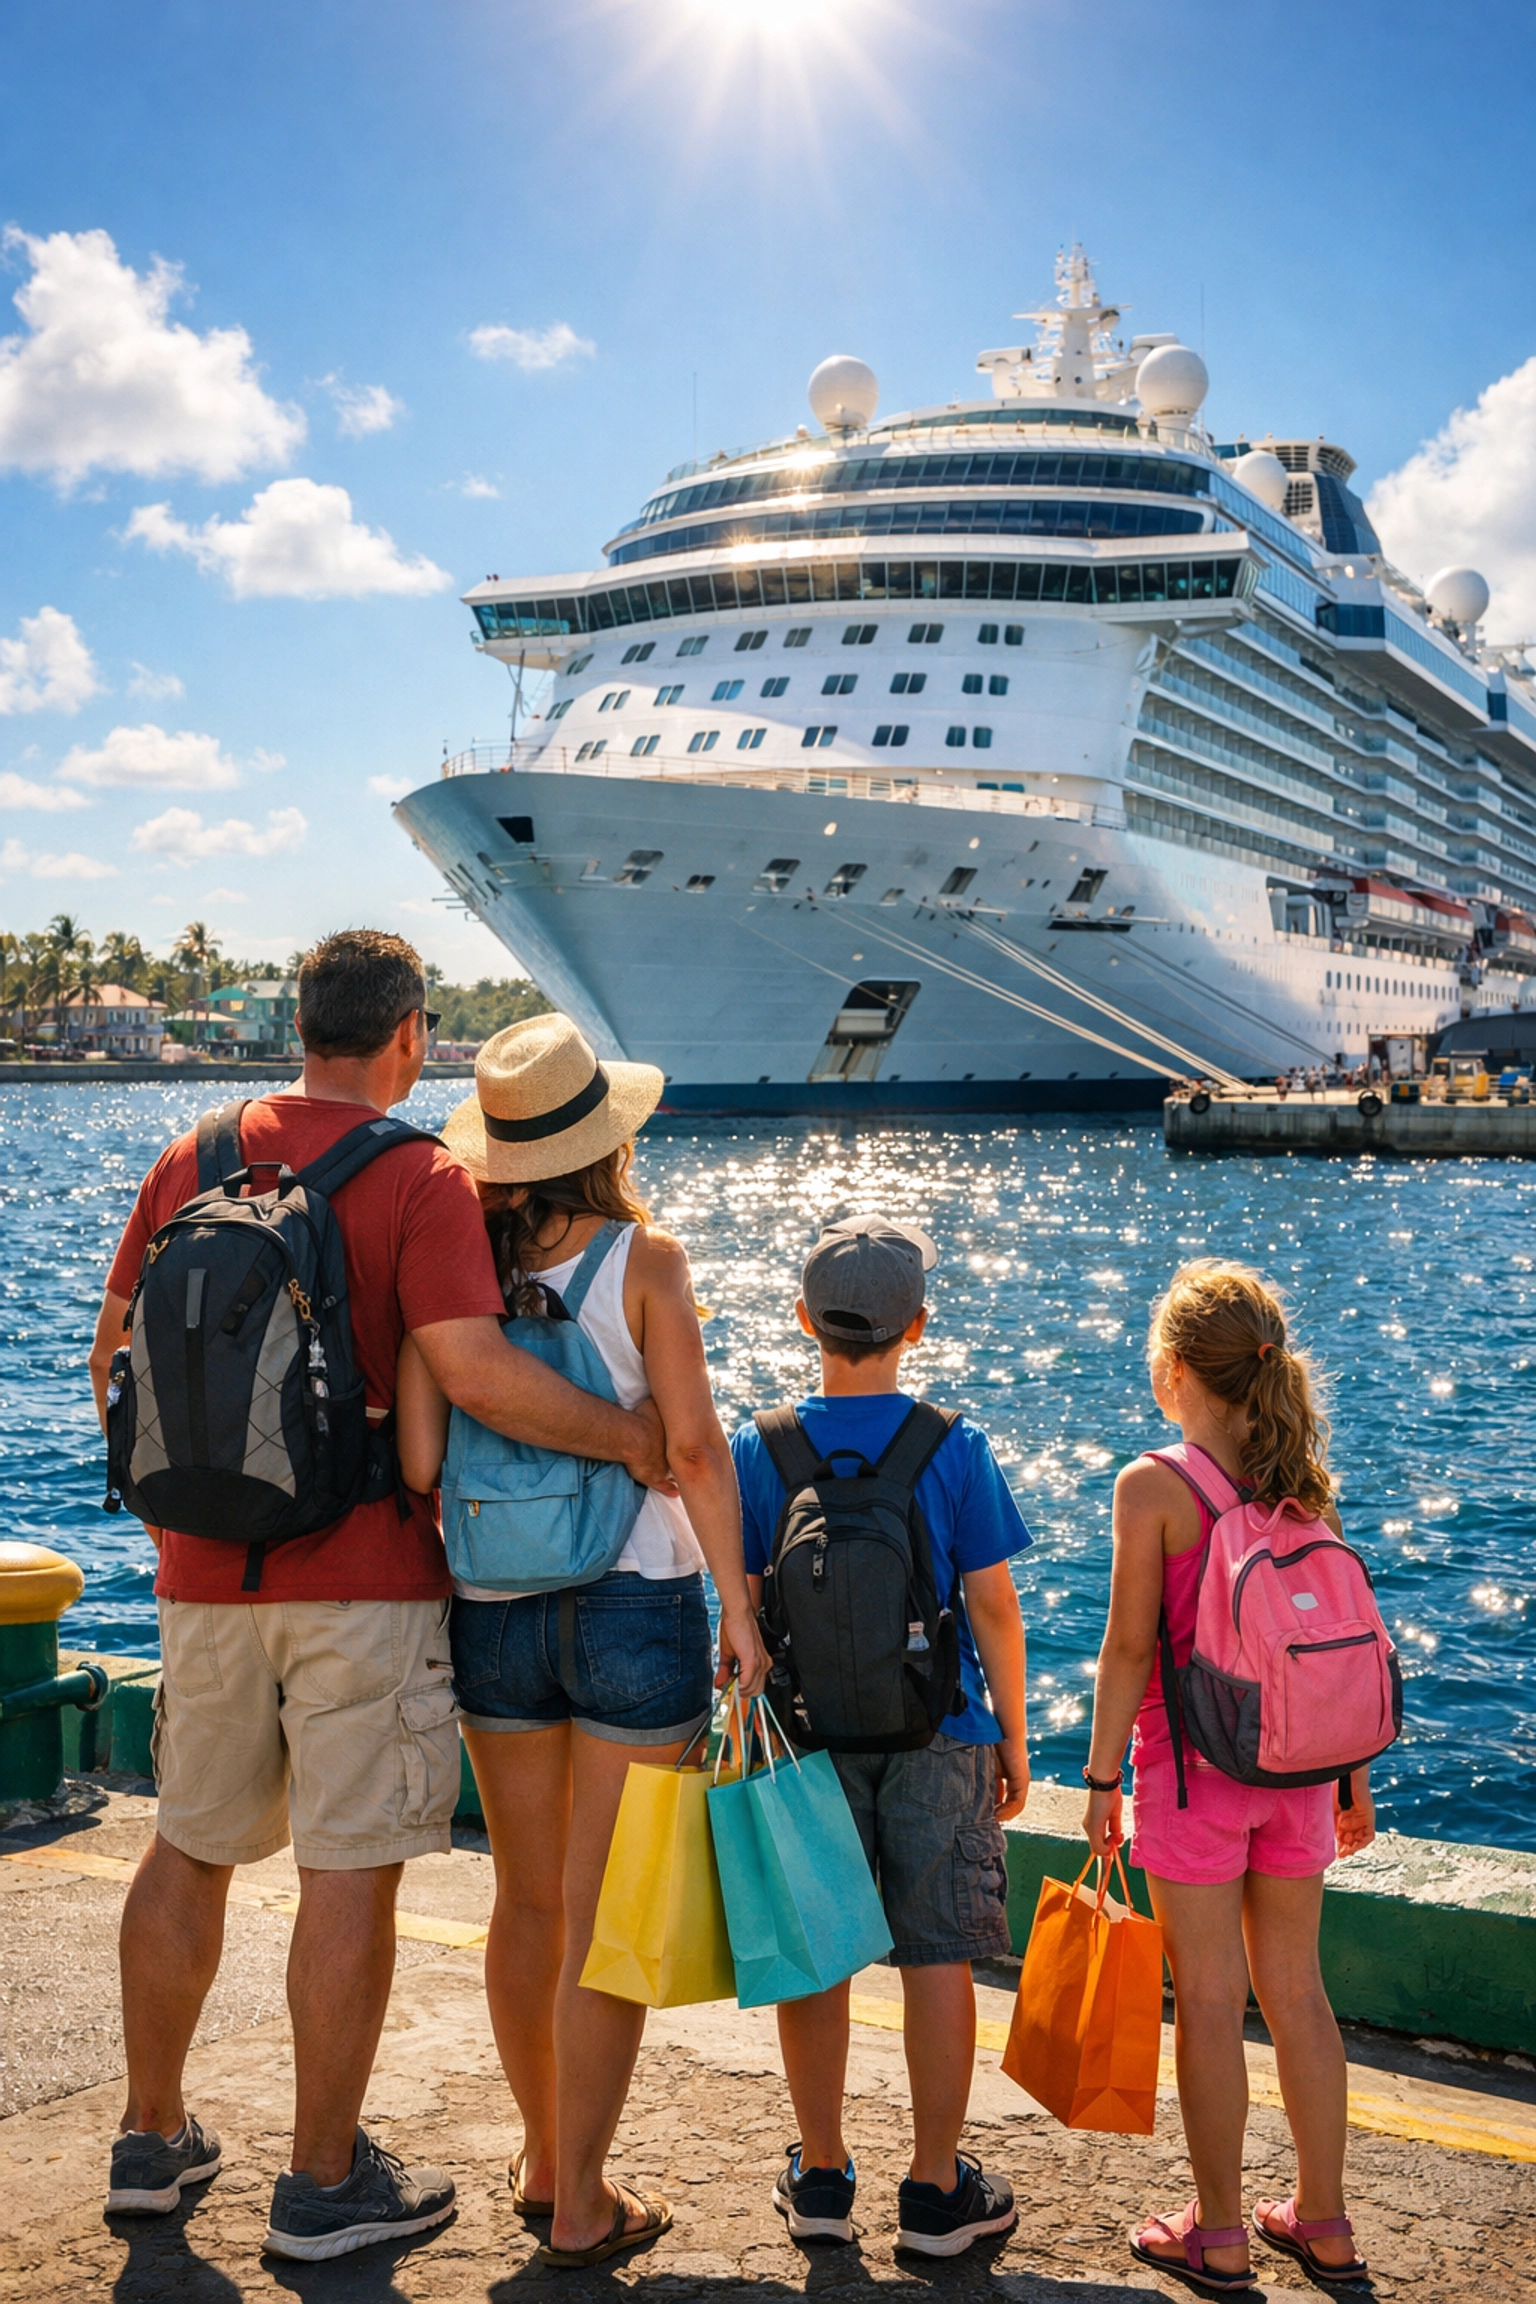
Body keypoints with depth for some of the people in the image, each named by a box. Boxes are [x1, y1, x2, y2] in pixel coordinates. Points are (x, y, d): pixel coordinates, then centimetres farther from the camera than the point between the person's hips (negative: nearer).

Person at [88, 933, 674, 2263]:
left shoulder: (188, 1164, 6)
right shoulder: (422, 1179, -11)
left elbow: (115, 1351, 11)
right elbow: (474, 1369, -22)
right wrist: (633, 1438, -11)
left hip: (207, 1569, 6)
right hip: (364, 1576, -6)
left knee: (189, 1849, 19)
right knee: (351, 1873, 4)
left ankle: (153, 2141, 31)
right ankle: (325, 2183, 14)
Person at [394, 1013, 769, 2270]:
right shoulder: (645, 1256, -9)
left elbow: (417, 1460, -7)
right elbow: (695, 1448, -12)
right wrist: (739, 1604, -5)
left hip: (494, 1610, 4)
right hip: (637, 1605, -3)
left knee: (529, 1899, 18)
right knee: (609, 1918, 6)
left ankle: (543, 2158, 34)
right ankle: (580, 2203, 15)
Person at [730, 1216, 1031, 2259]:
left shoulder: (759, 1448, -3)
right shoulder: (957, 1449, -7)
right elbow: (993, 1606, -4)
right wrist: (1013, 1738, 7)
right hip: (938, 1739, -1)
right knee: (938, 1957, 7)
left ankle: (820, 2176, 22)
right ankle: (938, 2191, 15)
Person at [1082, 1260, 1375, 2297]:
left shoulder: (1153, 1487, -13)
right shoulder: (1305, 1484, 2)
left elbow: (1130, 1648, -12)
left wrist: (1103, 1777, -3)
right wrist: (1355, 1775, 14)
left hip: (1194, 1763, -5)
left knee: (1211, 1998, 5)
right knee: (1296, 1989, 15)